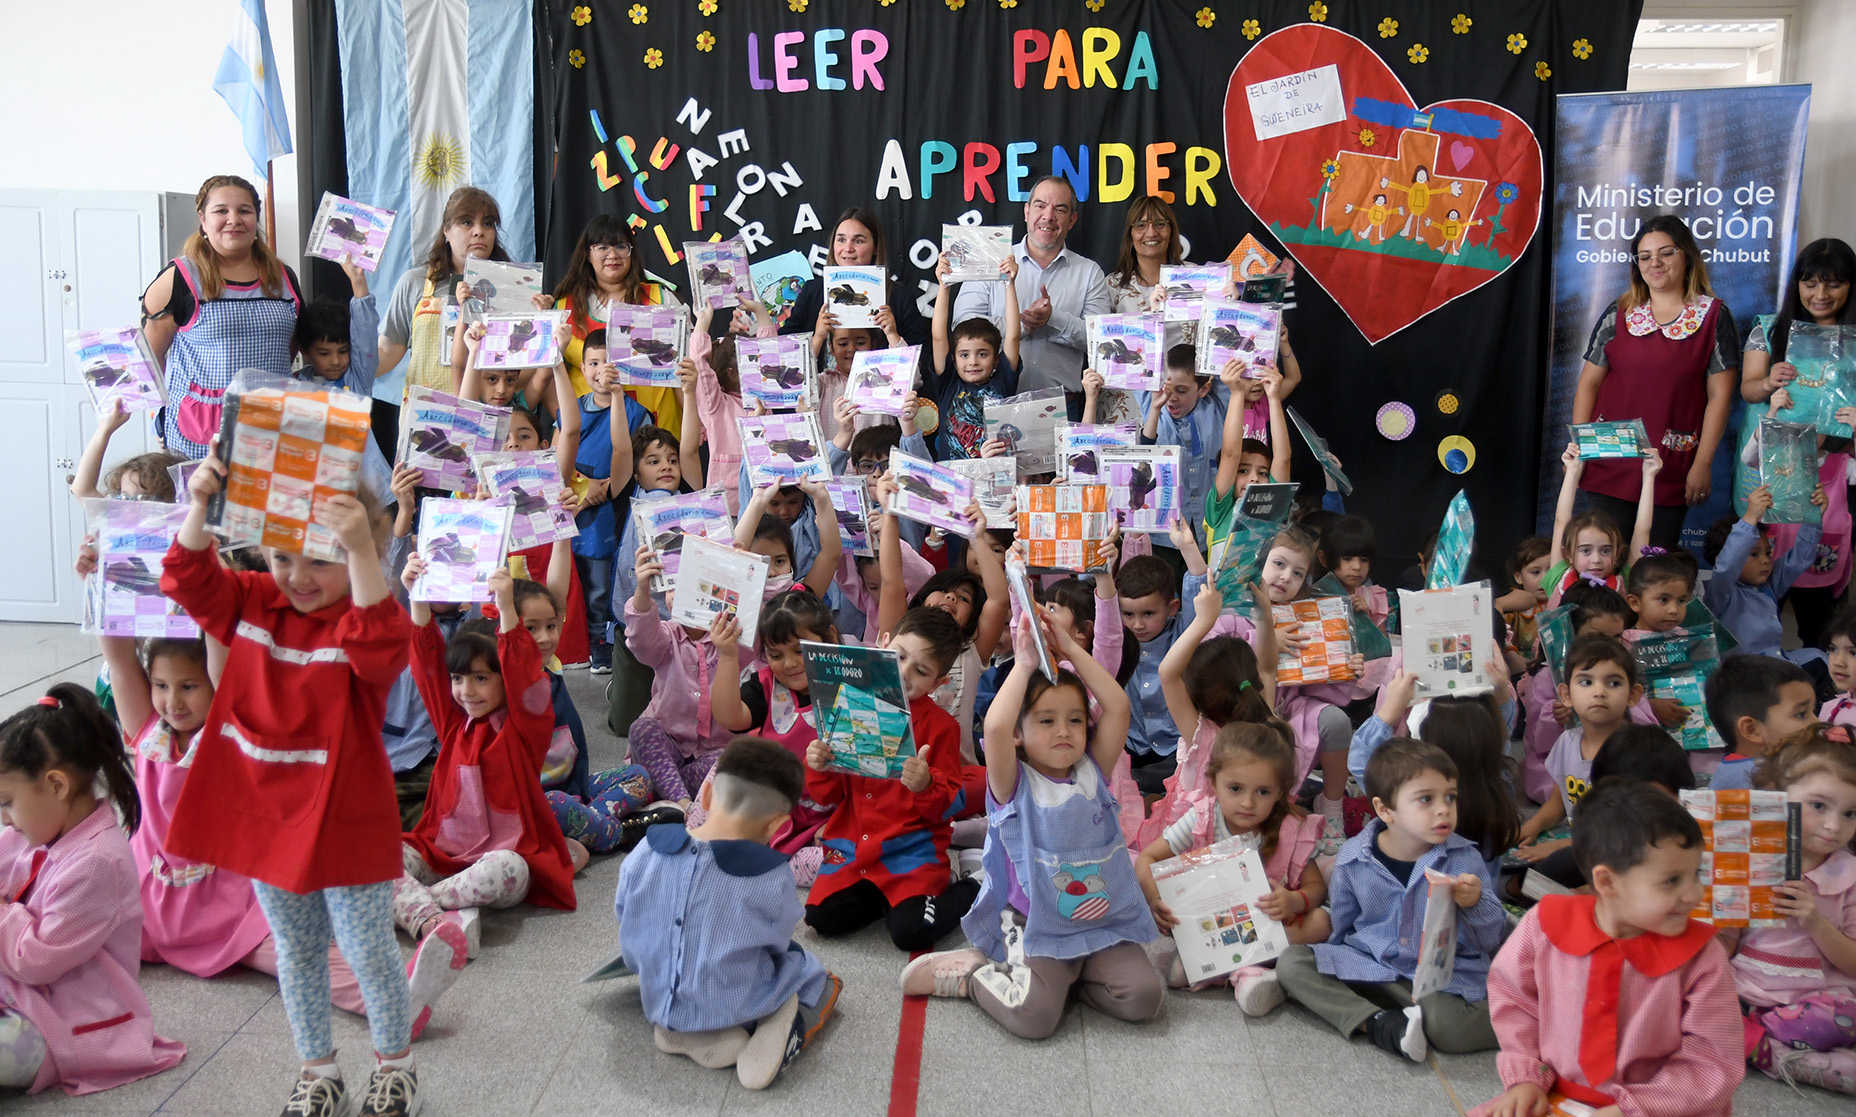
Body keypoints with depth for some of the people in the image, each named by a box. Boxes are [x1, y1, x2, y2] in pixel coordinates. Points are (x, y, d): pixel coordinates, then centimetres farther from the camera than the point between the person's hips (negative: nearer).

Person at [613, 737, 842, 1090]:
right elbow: (777, 944, -6)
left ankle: (682, 1032, 9)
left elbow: (627, 925, 3)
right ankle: (790, 1032, -5)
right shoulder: (772, 879, -22)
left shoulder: (646, 853, -12)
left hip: (658, 1001, 4)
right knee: (825, 981, 22)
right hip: (738, 1006, -3)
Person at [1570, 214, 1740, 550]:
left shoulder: (1713, 316, 2)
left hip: (1672, 469, -1)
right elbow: (1588, 384, 8)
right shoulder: (1618, 314, 8)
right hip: (1609, 461, 1)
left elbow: (1719, 395, 0)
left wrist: (1702, 464, -5)